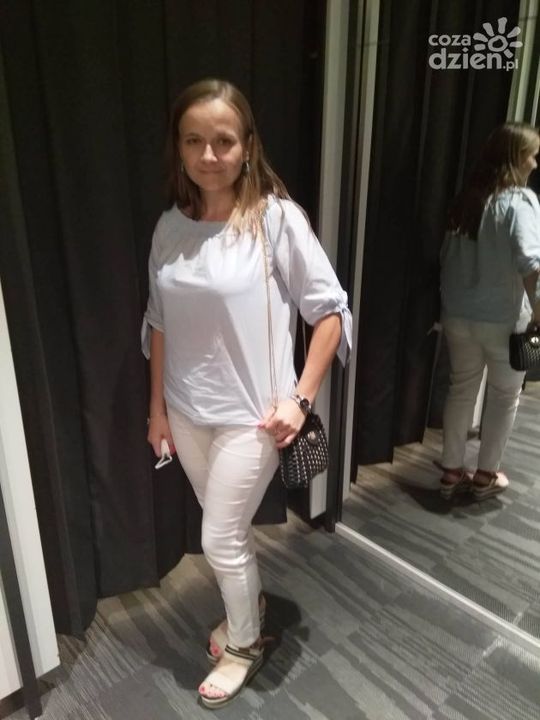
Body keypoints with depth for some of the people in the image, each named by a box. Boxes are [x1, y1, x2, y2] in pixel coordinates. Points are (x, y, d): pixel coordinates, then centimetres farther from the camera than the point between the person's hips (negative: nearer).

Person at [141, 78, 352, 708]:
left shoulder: (278, 218, -14)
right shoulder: (170, 226, 1)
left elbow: (331, 312, -10)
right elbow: (159, 323, 7)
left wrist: (299, 398, -14)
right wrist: (157, 405, 9)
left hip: (249, 415, -5)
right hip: (187, 413, 5)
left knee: (220, 540, 7)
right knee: (226, 530, 22)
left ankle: (244, 645, 37)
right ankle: (247, 607, 52)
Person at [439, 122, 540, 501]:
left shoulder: (468, 198, 7)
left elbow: (447, 255, 11)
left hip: (458, 314, 5)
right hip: (503, 319, -5)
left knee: (461, 389, 16)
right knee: (505, 395, 14)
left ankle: (452, 471, 25)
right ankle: (486, 475, 25)